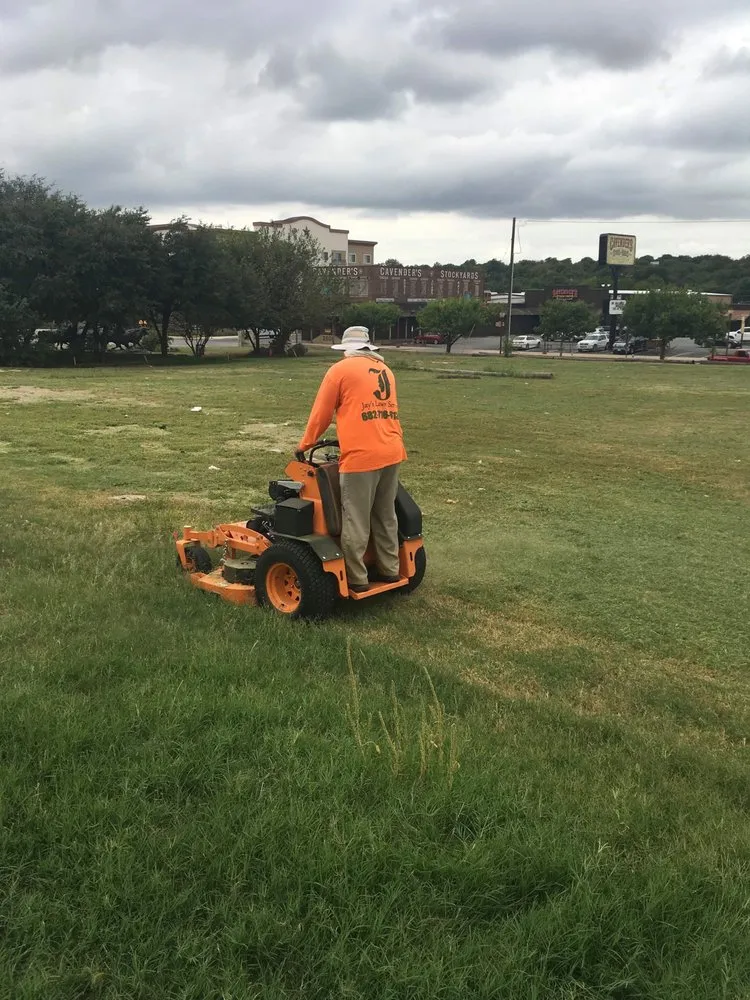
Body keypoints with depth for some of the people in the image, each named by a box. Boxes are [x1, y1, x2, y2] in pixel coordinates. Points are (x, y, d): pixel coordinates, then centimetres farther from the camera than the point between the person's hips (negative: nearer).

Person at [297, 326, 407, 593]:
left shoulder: (340, 370, 1)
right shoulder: (385, 370, 19)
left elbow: (321, 414, 4)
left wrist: (304, 446, 17)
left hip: (361, 456, -7)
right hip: (392, 452, 7)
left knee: (356, 523, 1)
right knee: (385, 517, 18)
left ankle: (356, 579, 7)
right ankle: (390, 570, 26)